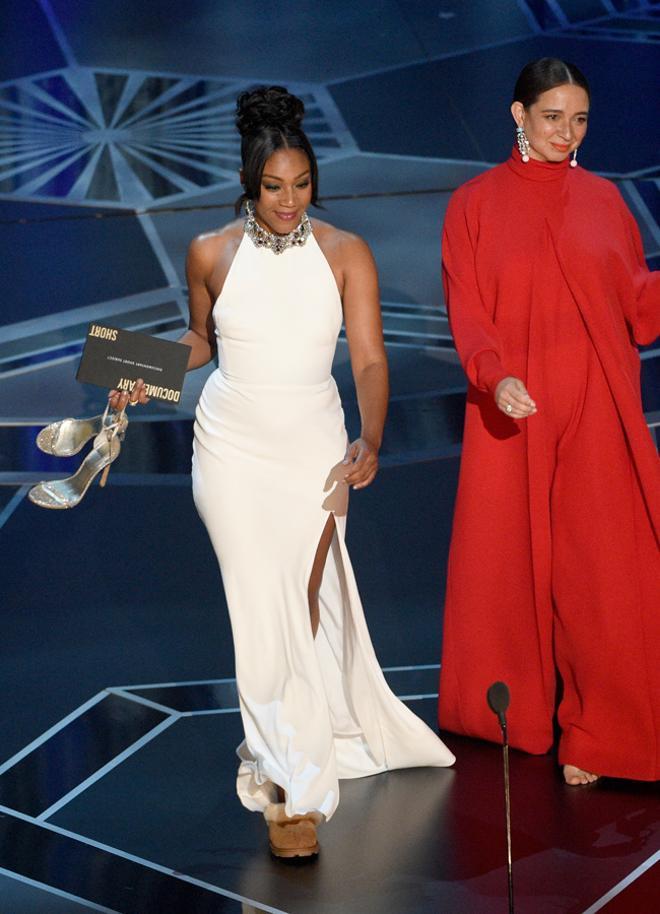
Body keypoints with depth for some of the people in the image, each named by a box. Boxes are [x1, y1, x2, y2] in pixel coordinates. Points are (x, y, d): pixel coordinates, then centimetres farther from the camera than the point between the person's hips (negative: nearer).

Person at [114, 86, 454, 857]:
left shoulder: (345, 255, -2)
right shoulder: (212, 254, 0)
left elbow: (369, 359, -6)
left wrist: (370, 441, -20)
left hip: (315, 445, 0)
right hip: (233, 446, 0)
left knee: (307, 600, 1)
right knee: (262, 605, -5)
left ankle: (308, 744, 24)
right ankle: (290, 783, 1)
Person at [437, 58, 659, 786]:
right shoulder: (476, 205, 2)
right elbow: (467, 312, -4)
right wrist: (494, 376, -21)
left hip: (597, 418, 1)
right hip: (514, 413, -1)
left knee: (600, 570, -3)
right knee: (508, 563, 7)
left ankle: (597, 729, 6)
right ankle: (511, 712, 23)